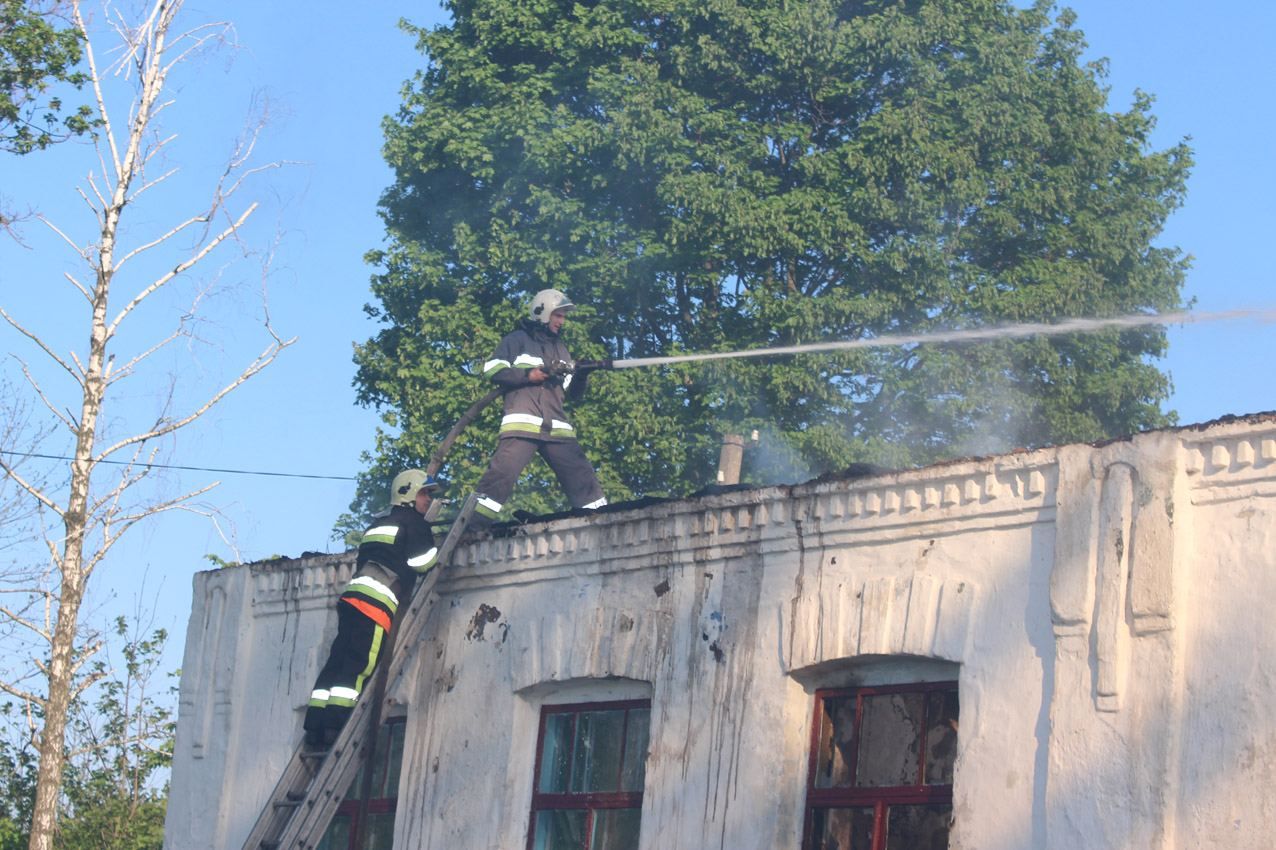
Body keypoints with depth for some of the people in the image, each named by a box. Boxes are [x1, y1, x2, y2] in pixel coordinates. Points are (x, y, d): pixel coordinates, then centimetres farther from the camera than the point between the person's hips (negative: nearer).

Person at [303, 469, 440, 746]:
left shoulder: (380, 521, 33)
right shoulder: (413, 521, 6)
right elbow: (423, 561, -2)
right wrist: (442, 554, 16)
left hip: (354, 596, 9)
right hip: (377, 600, -9)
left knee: (339, 662, 2)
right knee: (361, 664, -16)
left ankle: (316, 724, -4)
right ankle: (334, 724, -25)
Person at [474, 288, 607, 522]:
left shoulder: (560, 349, 26)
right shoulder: (517, 340, 9)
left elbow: (573, 393, 22)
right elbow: (492, 370, -2)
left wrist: (581, 376, 1)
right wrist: (528, 374, -10)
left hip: (557, 428, 6)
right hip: (522, 423, -6)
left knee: (582, 475, 2)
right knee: (503, 471, -16)